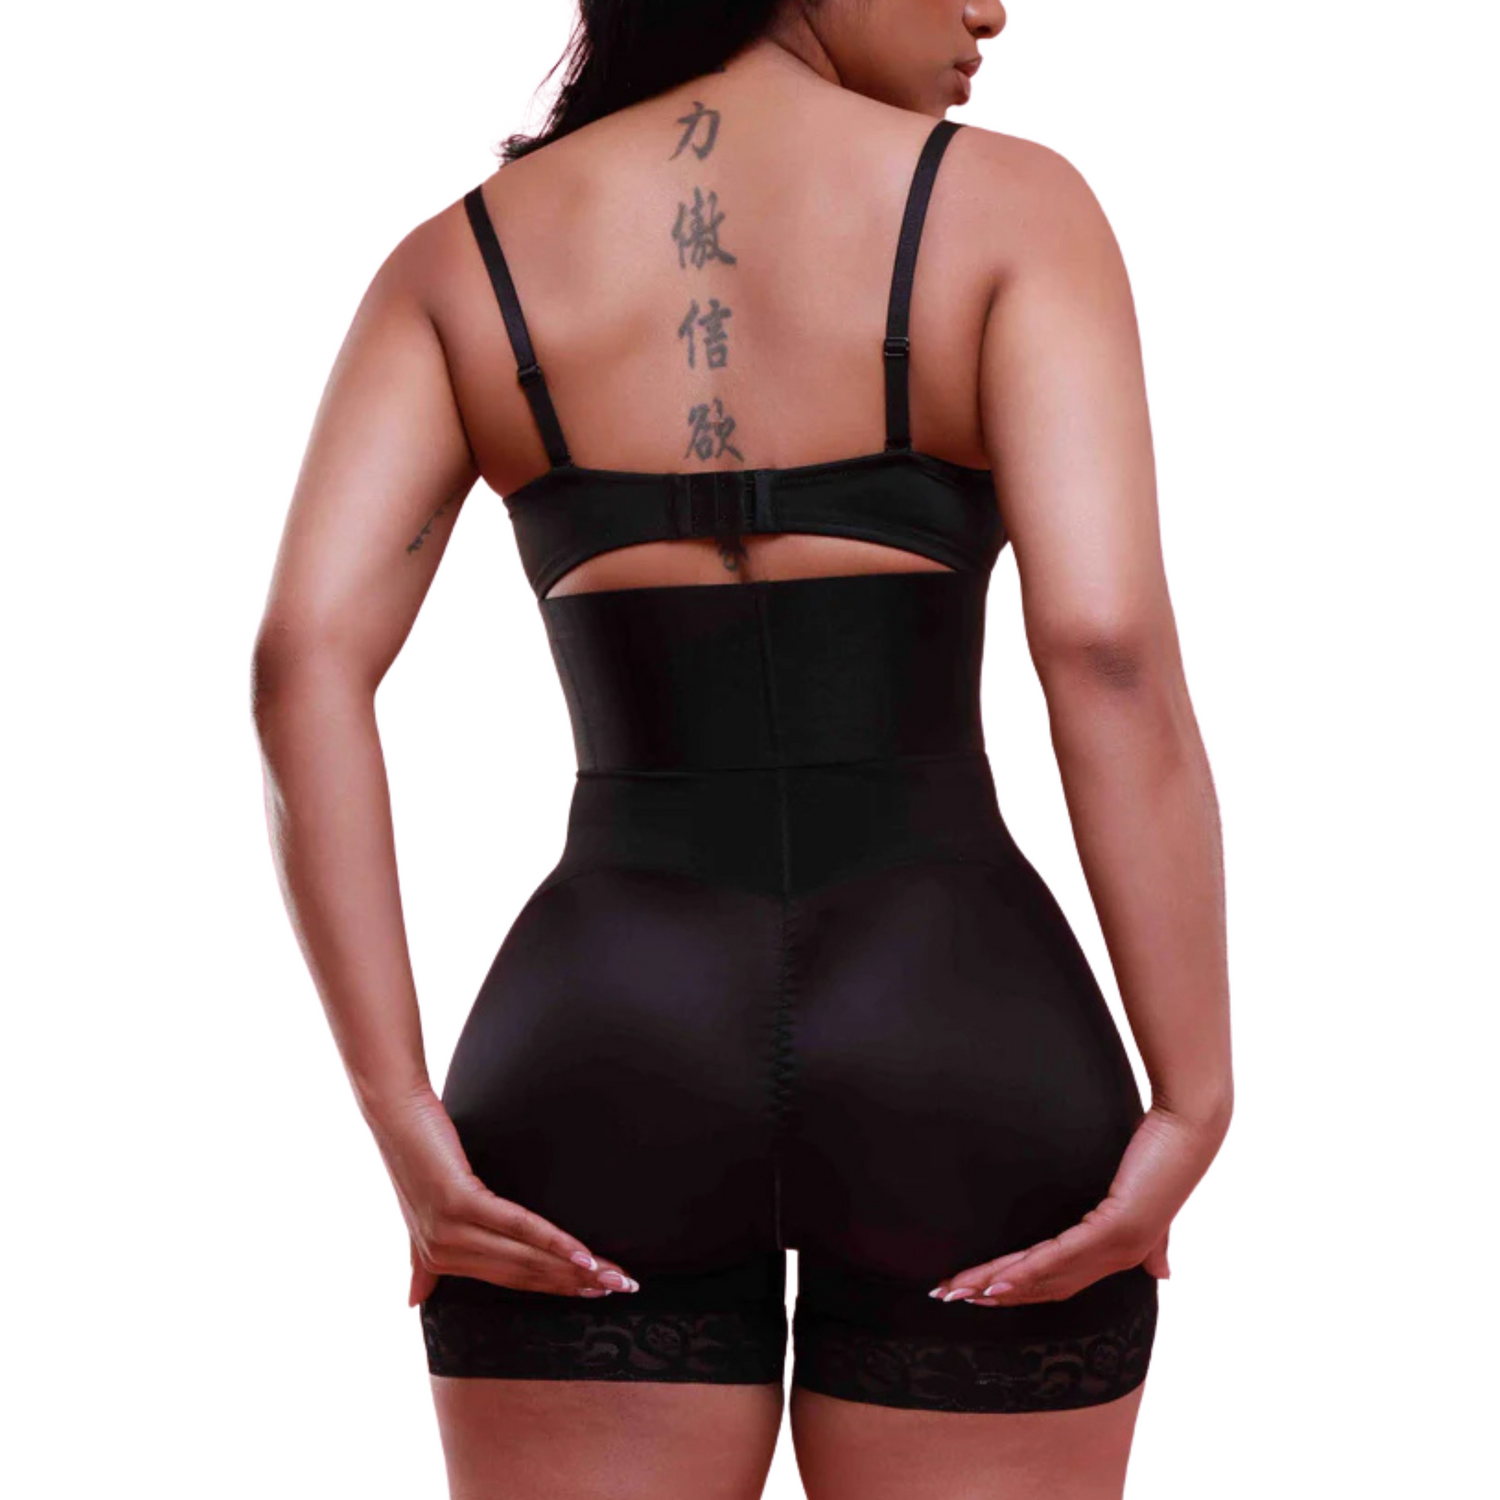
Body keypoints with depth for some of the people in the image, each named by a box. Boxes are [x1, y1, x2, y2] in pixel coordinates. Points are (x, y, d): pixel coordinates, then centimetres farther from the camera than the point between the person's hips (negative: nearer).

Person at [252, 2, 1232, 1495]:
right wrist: (1193, 1114, -9)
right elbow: (1109, 648, -14)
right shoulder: (1011, 206, -2)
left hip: (597, 1065, 2)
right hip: (963, 1070, -2)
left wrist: (406, 1124, -7)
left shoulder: (457, 259, 7)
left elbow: (305, 665, -6)